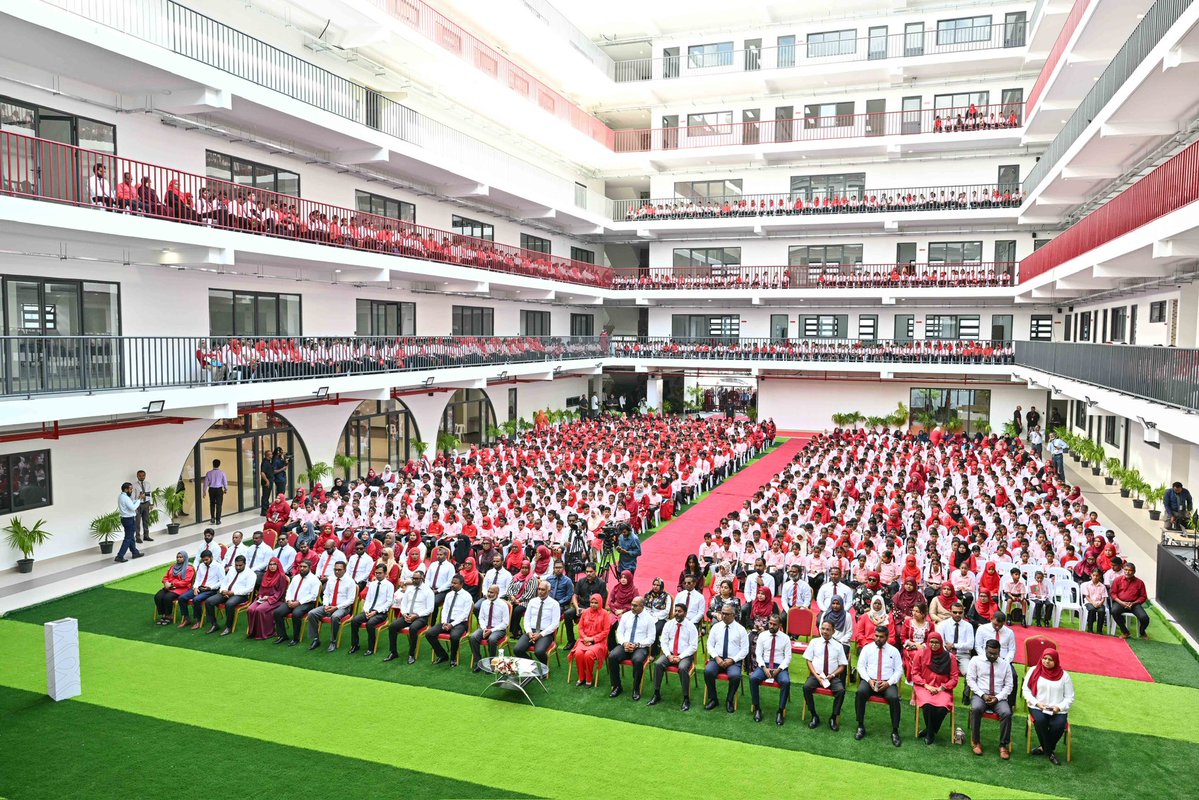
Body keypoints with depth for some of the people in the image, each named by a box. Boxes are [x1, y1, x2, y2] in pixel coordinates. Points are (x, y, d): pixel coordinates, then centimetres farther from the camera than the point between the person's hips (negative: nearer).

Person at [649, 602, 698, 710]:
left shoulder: (691, 626, -4)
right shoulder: (668, 624, 6)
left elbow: (693, 646, -8)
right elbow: (663, 642, 5)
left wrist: (680, 657, -16)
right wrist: (669, 655, -11)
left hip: (685, 656, -3)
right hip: (669, 654, 3)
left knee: (683, 668, -35)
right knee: (658, 664, -25)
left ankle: (686, 699, -21)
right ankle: (656, 695, -14)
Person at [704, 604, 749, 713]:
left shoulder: (740, 629, 1)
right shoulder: (716, 627, 8)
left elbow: (745, 649, -2)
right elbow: (710, 645, 7)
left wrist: (732, 660, -13)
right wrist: (717, 658, -10)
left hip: (734, 661, -2)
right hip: (717, 659, 2)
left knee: (735, 676, -33)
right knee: (708, 671, -29)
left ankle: (729, 701, -7)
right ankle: (712, 699, -7)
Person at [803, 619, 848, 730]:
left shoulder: (838, 645, 6)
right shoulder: (814, 642, 6)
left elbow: (842, 666, 6)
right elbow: (809, 660, 3)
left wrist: (832, 675, -11)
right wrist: (817, 676, -10)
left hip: (832, 677, 0)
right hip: (816, 675, 0)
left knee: (841, 690, -29)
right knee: (806, 687, -29)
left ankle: (833, 718, -11)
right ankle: (814, 716, -12)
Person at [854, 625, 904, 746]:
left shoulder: (894, 650, 9)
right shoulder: (867, 648, 8)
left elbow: (899, 670, 5)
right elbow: (861, 666, 3)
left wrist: (889, 682, -12)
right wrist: (869, 680, -14)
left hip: (888, 683, 0)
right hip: (869, 681, 0)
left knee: (894, 698, -32)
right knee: (860, 692, -32)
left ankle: (895, 731, -17)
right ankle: (860, 727, -19)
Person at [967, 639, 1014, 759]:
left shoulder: (1005, 664, 11)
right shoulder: (976, 660, 6)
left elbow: (1008, 685, 7)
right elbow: (970, 679, 0)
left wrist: (998, 697, -10)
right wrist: (982, 695, -12)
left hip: (999, 698, 1)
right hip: (980, 695, -1)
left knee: (1006, 713, -31)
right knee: (976, 709, -34)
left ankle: (1003, 745, -16)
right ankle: (976, 742, -18)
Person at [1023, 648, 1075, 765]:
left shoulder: (1064, 675, 5)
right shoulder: (1034, 671, 4)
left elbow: (1070, 697, 6)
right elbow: (1026, 690, 4)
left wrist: (1059, 707, -11)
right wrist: (1037, 703, -11)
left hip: (1058, 710, 1)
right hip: (1038, 707, 0)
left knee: (1059, 725, -30)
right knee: (1040, 720, -32)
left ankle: (1044, 748, -4)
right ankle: (1050, 752, -11)